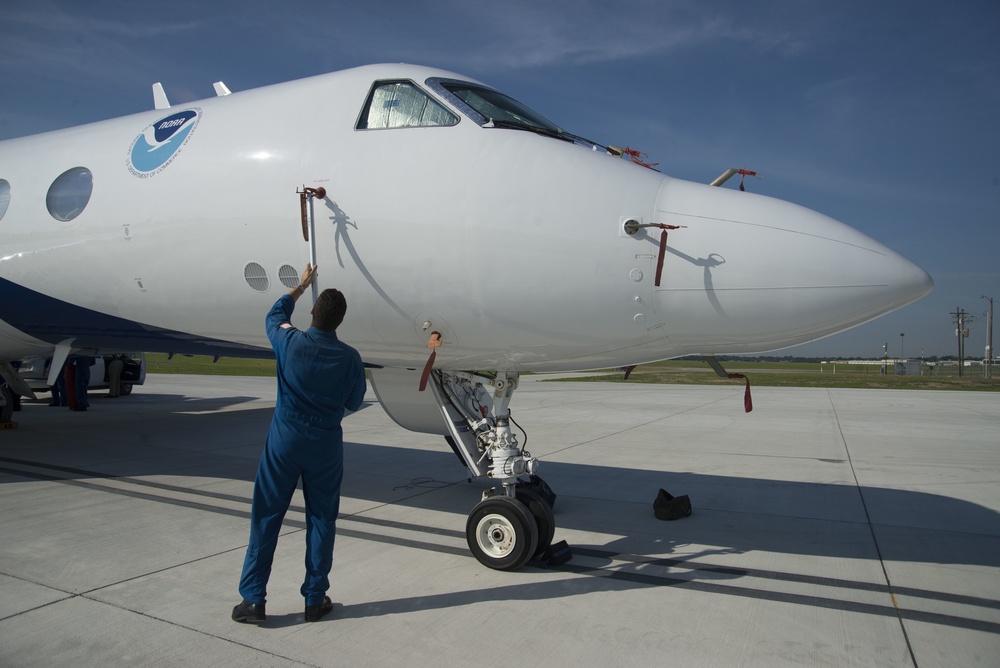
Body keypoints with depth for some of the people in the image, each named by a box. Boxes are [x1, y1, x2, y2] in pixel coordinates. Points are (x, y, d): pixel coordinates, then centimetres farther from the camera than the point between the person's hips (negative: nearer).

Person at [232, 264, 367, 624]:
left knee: (266, 517, 10)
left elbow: (275, 314, 13)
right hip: (325, 445, 0)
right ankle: (315, 599, 19)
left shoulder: (290, 343, -11)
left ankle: (253, 599, 16)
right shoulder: (349, 357, -10)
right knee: (321, 520, 11)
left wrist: (301, 286, 26)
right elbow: (354, 403, 3)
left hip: (284, 439, 0)